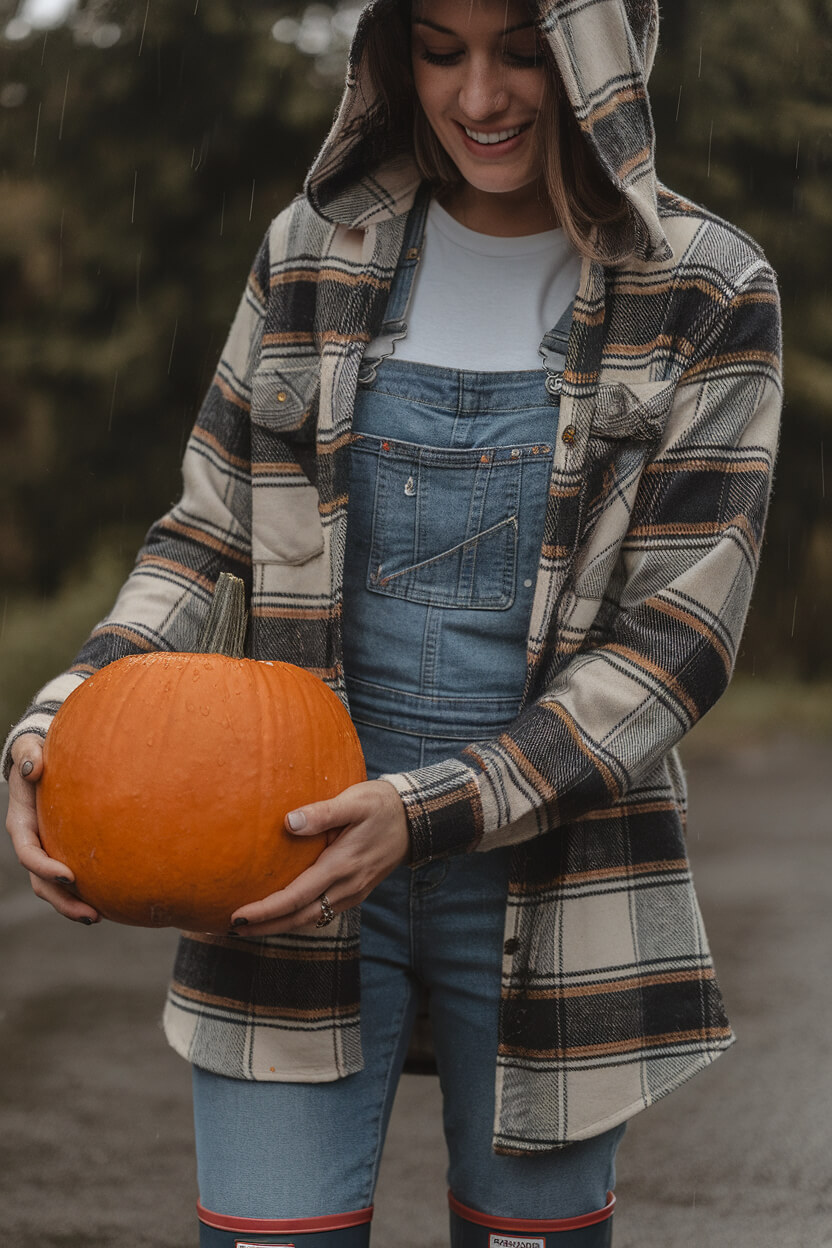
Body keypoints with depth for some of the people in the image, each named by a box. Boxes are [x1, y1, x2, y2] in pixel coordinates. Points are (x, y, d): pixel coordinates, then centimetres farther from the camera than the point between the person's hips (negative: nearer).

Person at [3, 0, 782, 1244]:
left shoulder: (707, 297, -4)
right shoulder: (318, 252, 4)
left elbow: (681, 634, -8)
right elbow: (209, 528, 9)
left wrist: (431, 812, -20)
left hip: (549, 865, -1)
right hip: (295, 851, 1)